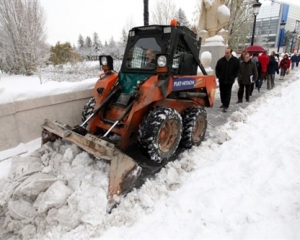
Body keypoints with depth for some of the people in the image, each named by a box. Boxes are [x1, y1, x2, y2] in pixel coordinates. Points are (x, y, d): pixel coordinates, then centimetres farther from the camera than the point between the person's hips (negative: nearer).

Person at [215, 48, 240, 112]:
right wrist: (218, 76, 0)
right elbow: (217, 69, 9)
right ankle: (223, 103, 30)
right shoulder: (221, 60, 0)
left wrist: (233, 77, -4)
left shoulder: (235, 61, -2)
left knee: (228, 93, -4)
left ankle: (226, 106, -1)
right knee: (222, 92, 12)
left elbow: (237, 70, 3)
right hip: (221, 80, 3)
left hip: (230, 80, -3)